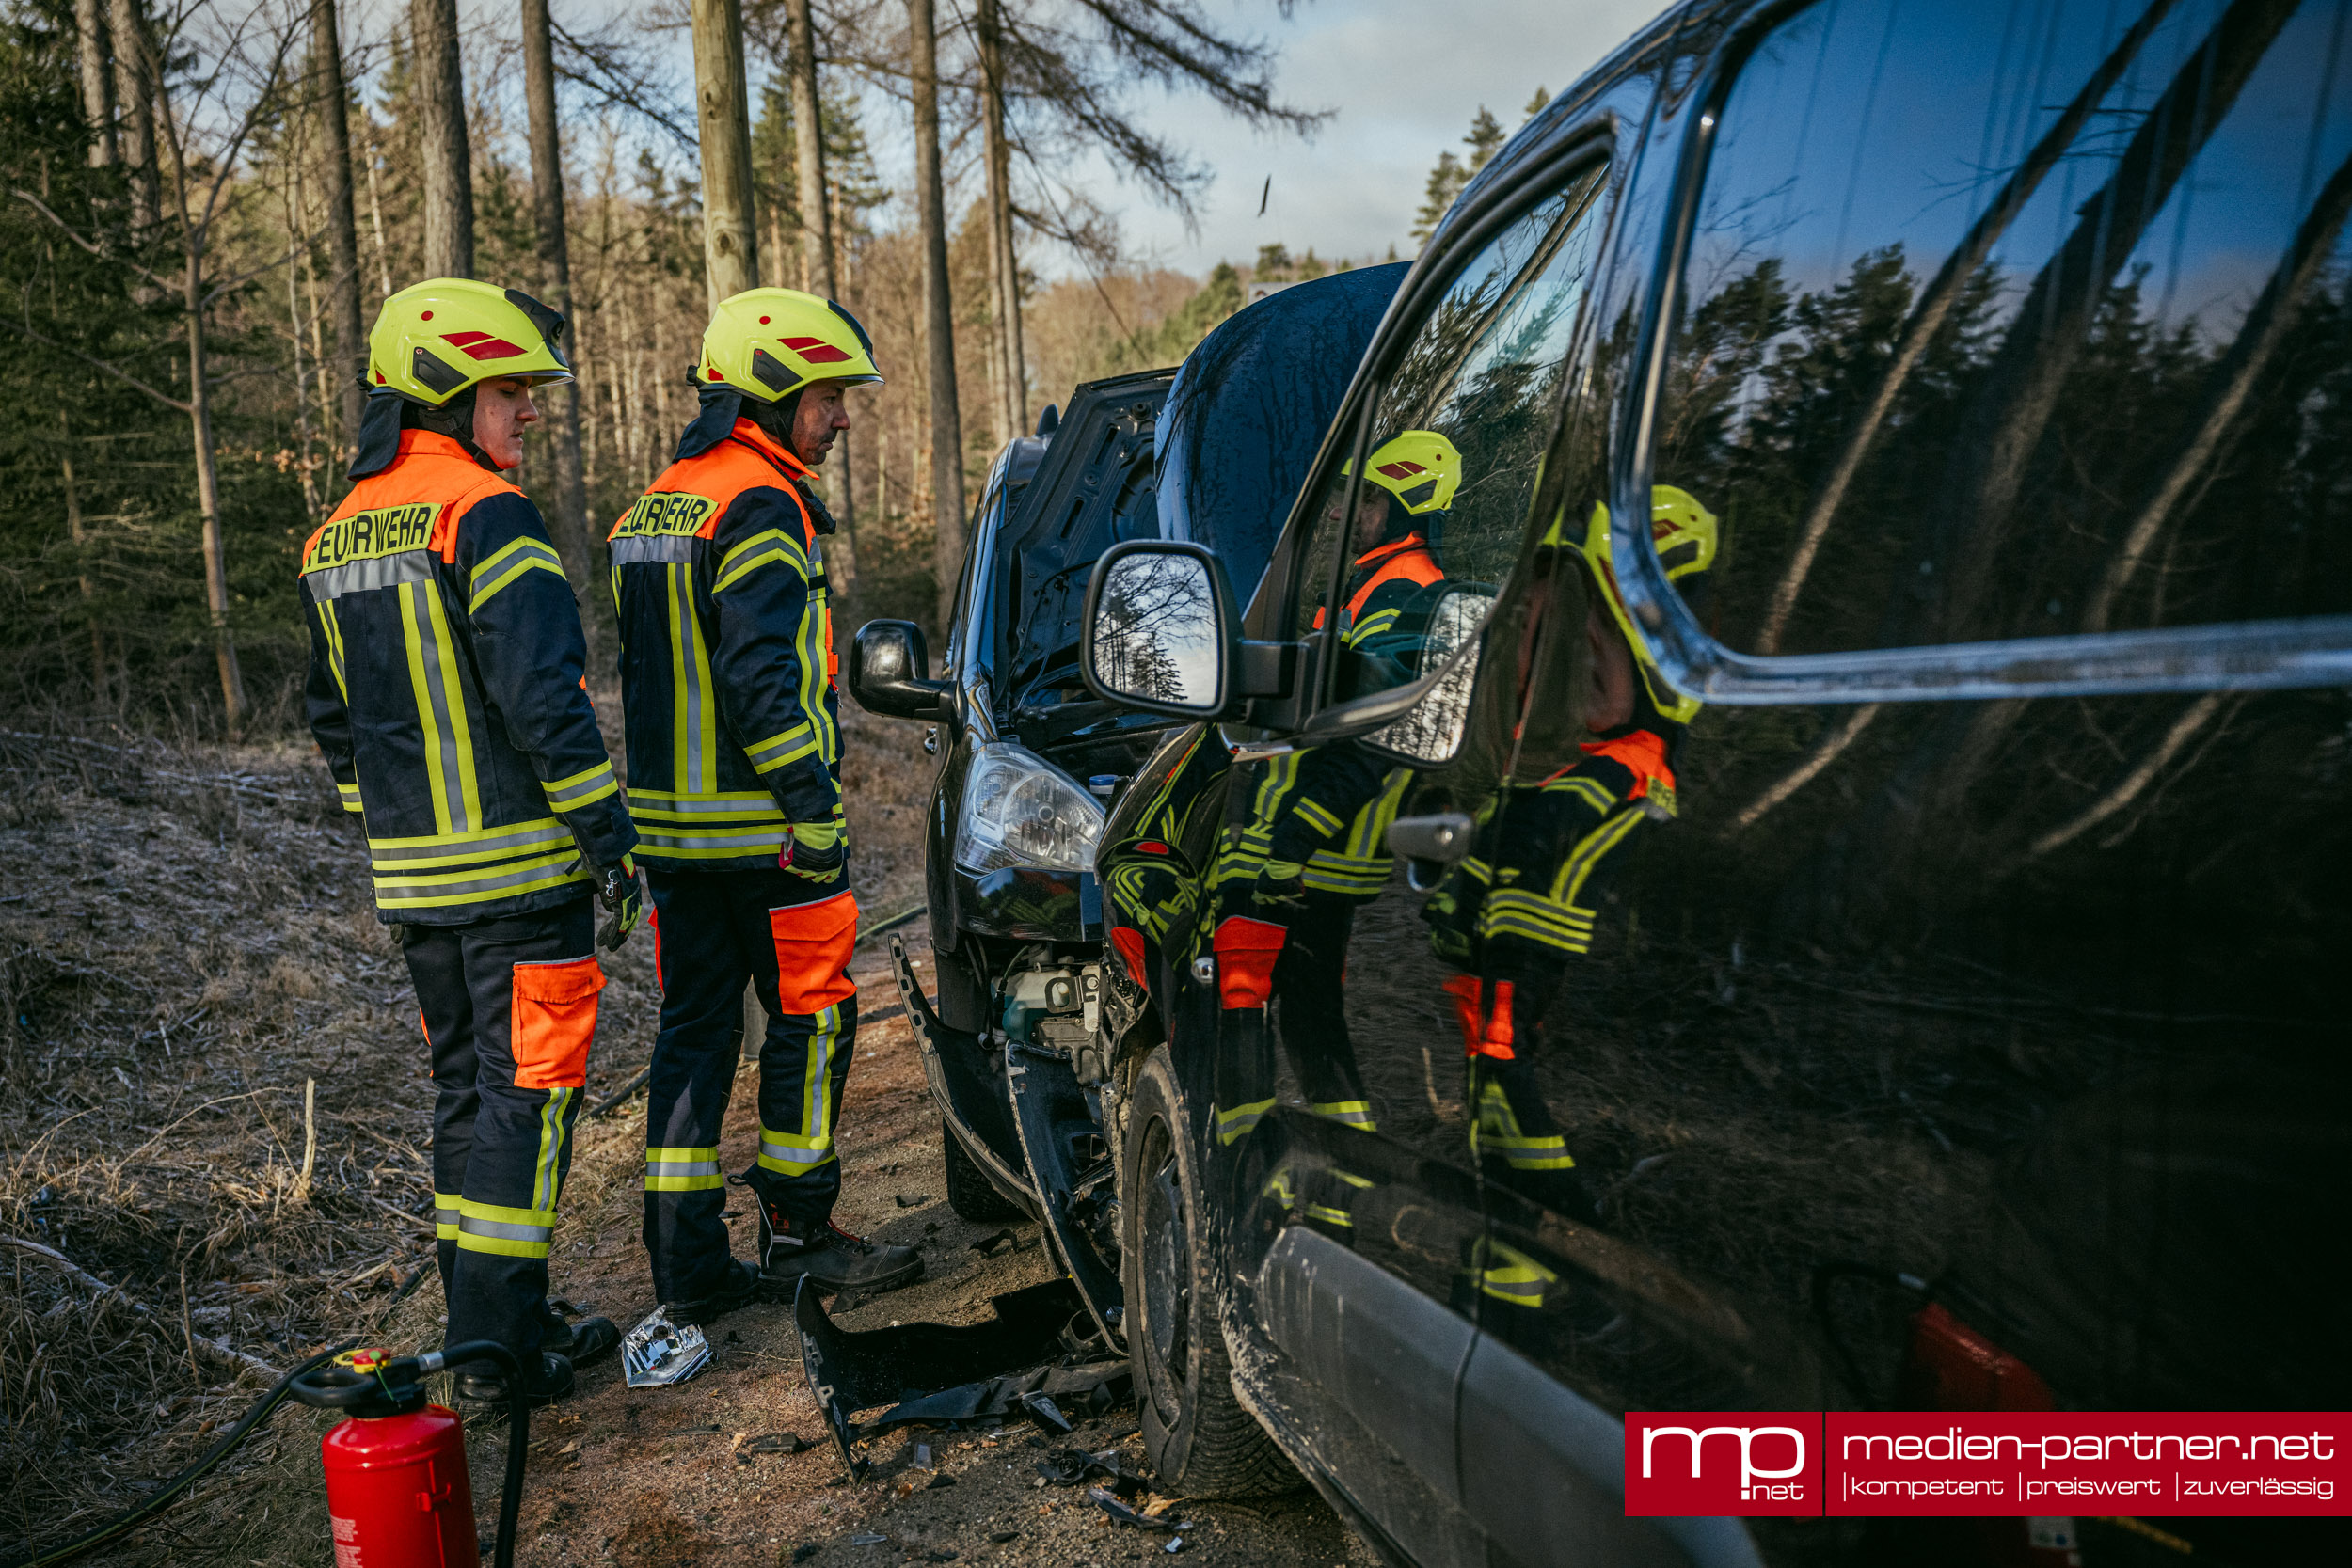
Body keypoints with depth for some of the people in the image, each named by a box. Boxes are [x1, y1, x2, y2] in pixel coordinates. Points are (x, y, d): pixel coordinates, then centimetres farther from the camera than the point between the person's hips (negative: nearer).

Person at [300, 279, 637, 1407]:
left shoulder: (335, 539, 14)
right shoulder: (484, 514, -14)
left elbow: (332, 715, 20)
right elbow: (543, 697, -20)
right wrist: (608, 832, -14)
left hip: (412, 875, 8)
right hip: (519, 862, -8)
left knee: (465, 1088, 16)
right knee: (525, 1091, -1)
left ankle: (488, 1317, 25)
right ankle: (497, 1345, 4)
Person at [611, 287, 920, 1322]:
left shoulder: (651, 511, 17)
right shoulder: (762, 506, -13)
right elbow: (762, 674, -22)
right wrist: (814, 807, -19)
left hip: (668, 821, 9)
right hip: (761, 827, -9)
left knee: (693, 1029, 11)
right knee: (809, 1021, 5)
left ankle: (687, 1264, 16)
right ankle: (798, 1234, 15)